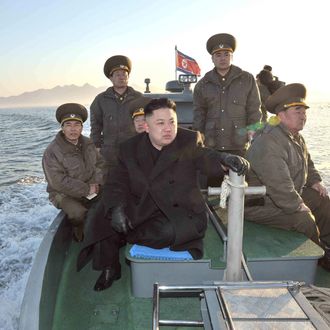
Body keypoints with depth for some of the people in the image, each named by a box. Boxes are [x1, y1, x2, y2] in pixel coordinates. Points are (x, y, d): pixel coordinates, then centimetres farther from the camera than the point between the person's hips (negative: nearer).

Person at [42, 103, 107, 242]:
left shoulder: (88, 143, 4)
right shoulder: (52, 152, -16)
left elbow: (100, 163, 8)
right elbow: (59, 182, -21)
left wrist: (97, 182, -11)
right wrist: (87, 189, -20)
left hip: (90, 189, 5)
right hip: (65, 194, -5)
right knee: (79, 214, -32)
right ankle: (79, 233, 2)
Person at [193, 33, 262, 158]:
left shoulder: (247, 80, 7)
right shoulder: (203, 85, 11)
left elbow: (254, 111, 7)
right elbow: (199, 115, 12)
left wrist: (252, 133, -1)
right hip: (211, 147, 2)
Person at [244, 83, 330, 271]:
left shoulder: (297, 137, 9)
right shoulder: (269, 143, -29)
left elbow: (308, 162, 28)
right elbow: (280, 187, -32)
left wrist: (315, 181, 11)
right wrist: (300, 206, -20)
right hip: (259, 204, -11)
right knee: (304, 219, -24)